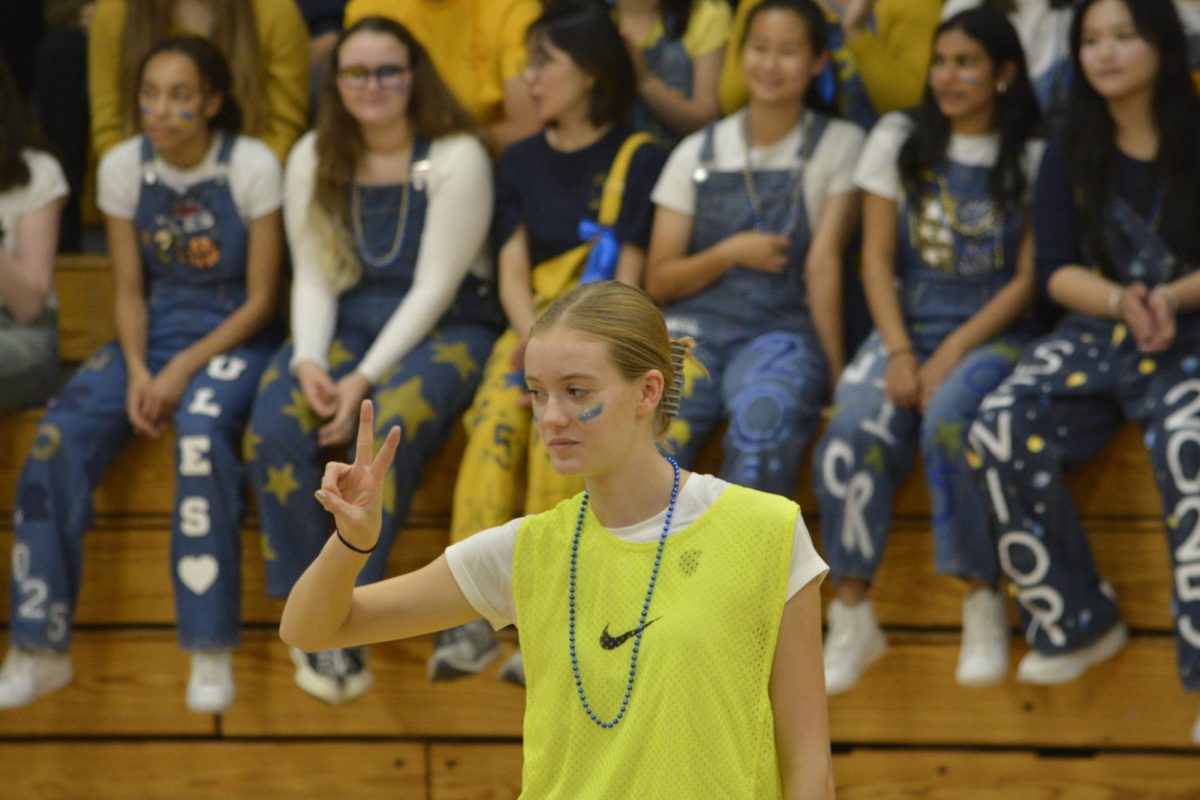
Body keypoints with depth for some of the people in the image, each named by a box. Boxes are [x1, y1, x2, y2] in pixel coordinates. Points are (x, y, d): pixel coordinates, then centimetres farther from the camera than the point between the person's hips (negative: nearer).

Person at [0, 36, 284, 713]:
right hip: (153, 332, 4)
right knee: (61, 436, -23)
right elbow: (130, 291, 5)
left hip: (233, 335, -4)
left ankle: (213, 651, -30)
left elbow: (261, 299, -7)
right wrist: (138, 371, -13)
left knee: (202, 430, -37)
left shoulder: (252, 166, -9)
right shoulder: (124, 167, 1)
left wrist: (186, 368, -18)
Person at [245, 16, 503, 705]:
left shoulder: (456, 158, -8)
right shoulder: (314, 161, 8)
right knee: (274, 424, -27)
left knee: (392, 423, -36)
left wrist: (366, 379, -20)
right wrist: (308, 359, -14)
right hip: (348, 325, 4)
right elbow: (313, 278, 7)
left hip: (446, 329, -4)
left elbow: (435, 286, -12)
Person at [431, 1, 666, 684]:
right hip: (535, 329, 4)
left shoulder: (640, 159, 2)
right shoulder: (523, 163, 17)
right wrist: (533, 338, -14)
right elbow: (513, 268, 7)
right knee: (496, 420, -27)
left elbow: (628, 280, -5)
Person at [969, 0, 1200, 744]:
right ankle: (1077, 622, -10)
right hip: (1097, 329, 4)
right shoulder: (1071, 154, 11)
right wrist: (1121, 301, -16)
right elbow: (1057, 270, 4)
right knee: (1002, 431, -23)